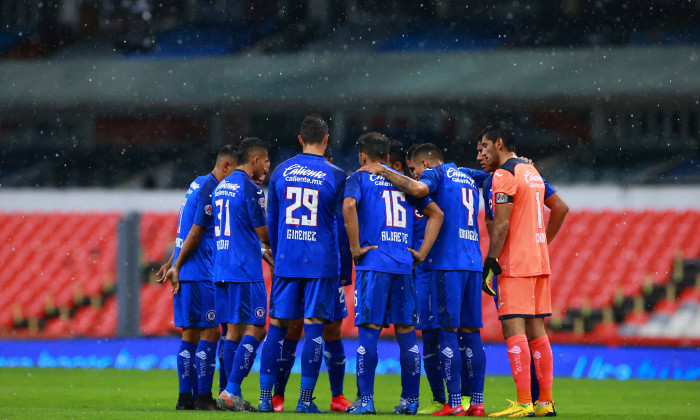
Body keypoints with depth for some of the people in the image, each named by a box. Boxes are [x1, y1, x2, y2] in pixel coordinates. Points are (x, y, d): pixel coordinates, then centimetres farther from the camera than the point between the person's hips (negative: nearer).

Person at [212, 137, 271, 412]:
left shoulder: (221, 187, 16)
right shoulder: (250, 189, -10)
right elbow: (263, 235, -6)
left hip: (222, 266, 8)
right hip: (246, 270, -8)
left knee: (233, 330, 10)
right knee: (254, 330, -7)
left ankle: (234, 397, 8)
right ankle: (230, 391, -15)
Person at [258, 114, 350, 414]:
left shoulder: (281, 172, 7)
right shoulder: (335, 176, -2)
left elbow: (272, 220, 14)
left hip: (286, 261, 3)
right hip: (321, 262, -3)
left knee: (277, 325, 6)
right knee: (314, 327, -2)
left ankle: (265, 397, 4)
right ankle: (306, 400, -4)